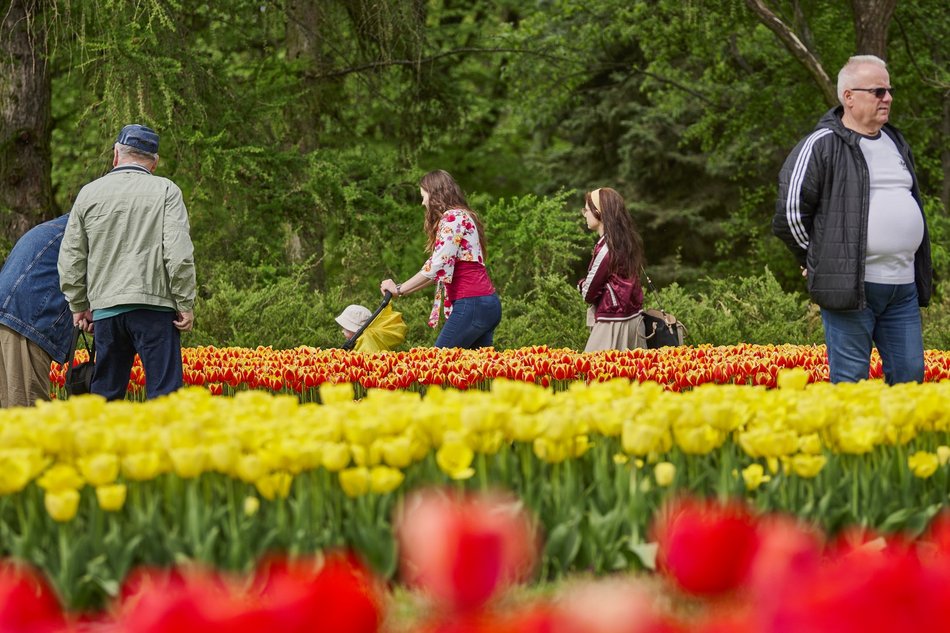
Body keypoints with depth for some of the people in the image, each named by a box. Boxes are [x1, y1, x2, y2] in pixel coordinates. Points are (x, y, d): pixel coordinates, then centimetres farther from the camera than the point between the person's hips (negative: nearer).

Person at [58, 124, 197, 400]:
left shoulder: (89, 193, 10)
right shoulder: (165, 191, 0)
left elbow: (71, 258, 11)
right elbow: (179, 252, -9)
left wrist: (79, 305, 20)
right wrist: (186, 304, -3)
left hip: (105, 307, 3)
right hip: (153, 305, -3)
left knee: (105, 391, 10)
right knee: (164, 390, -5)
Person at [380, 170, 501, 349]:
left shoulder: (453, 217, -8)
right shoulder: (463, 216, 22)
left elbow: (437, 266, -17)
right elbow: (445, 269, 22)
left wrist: (399, 289, -8)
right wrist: (404, 289, 18)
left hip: (472, 305, -9)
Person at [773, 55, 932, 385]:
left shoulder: (896, 143, 17)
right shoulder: (822, 146, -7)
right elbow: (790, 212, -8)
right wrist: (818, 260, 0)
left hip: (902, 287, 7)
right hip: (851, 284, -7)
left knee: (910, 374, 7)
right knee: (850, 380, -3)